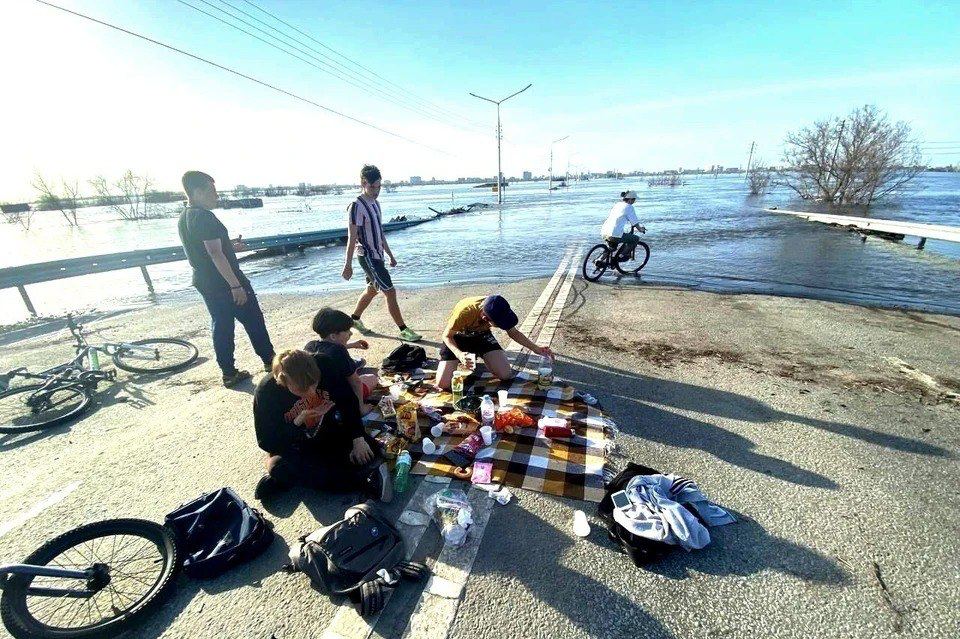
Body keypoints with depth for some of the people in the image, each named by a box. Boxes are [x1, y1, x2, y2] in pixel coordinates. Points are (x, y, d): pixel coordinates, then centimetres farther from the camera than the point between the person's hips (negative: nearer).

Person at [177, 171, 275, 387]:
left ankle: (229, 373, 17)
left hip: (204, 281, 9)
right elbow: (215, 254, -25)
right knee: (253, 320, 5)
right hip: (225, 281, -9)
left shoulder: (183, 219, 11)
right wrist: (236, 285, -25)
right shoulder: (204, 217, -18)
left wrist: (229, 247, 28)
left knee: (221, 325, 12)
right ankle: (269, 361, 17)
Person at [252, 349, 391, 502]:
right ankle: (362, 480, -31)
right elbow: (266, 443, -17)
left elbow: (348, 400, -10)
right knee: (280, 468, -33)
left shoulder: (324, 365, -22)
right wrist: (299, 421, -31)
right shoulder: (266, 392, -24)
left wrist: (358, 439, -16)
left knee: (371, 451, -17)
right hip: (294, 445, -2)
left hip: (330, 434, 2)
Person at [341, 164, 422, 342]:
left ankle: (354, 318, 37)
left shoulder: (375, 203, 12)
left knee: (372, 290, 19)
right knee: (390, 291, -9)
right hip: (368, 257, -9)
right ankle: (404, 330, -2)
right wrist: (348, 264, -18)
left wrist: (390, 255, 20)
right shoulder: (356, 206, -15)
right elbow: (352, 237, -18)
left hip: (377, 256, 9)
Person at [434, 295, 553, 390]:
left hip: (481, 335, 3)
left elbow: (514, 333, -7)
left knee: (506, 375, -12)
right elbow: (447, 336, -22)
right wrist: (459, 354, -41)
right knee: (442, 384, -17)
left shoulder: (499, 311, -27)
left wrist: (536, 349, -15)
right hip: (458, 337, -3)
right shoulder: (464, 312, -40)